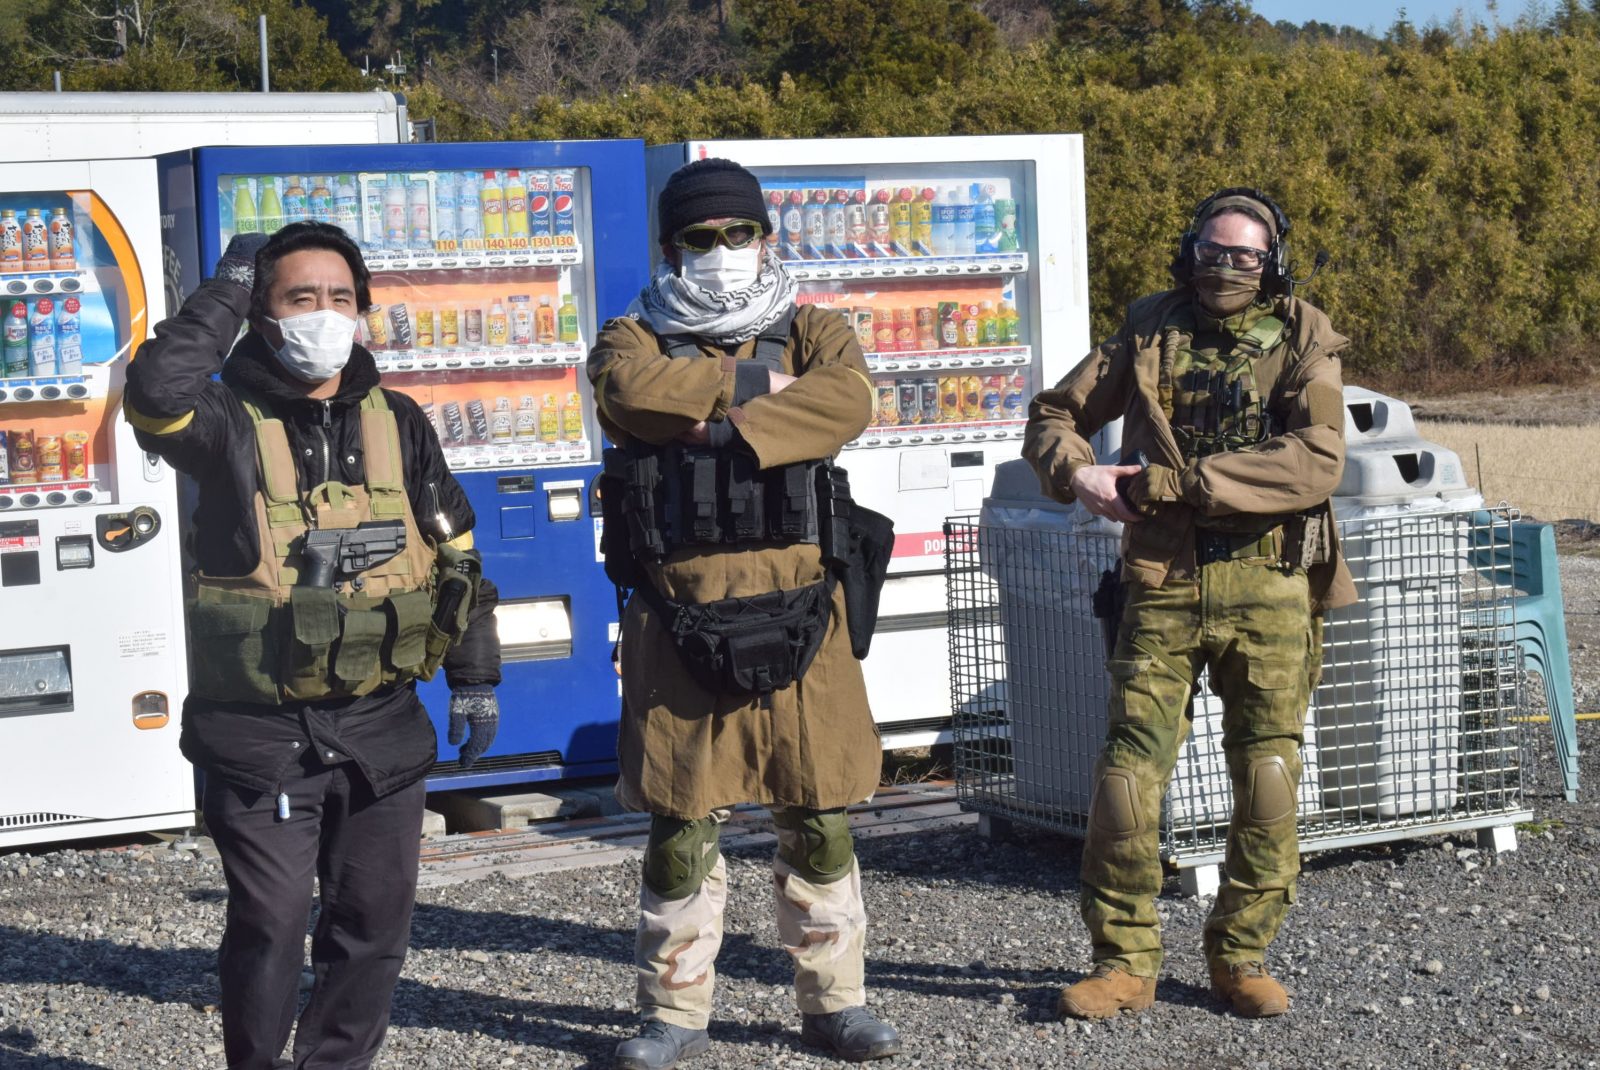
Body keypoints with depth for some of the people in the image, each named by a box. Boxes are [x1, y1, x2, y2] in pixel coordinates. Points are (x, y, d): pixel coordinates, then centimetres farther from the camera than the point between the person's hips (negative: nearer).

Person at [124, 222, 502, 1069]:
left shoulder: (397, 424, 8)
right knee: (269, 925, -3)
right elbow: (154, 396, -29)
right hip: (261, 728, -4)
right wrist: (226, 293, -18)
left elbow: (455, 553, 14)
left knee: (375, 917, 11)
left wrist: (475, 675, 12)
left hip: (380, 721, 4)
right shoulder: (231, 423, -6)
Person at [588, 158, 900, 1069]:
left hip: (798, 617, 1)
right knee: (681, 822, 4)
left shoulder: (811, 333, 9)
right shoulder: (636, 339, 9)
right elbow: (631, 390, -16)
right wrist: (752, 384, -10)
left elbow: (849, 398, -14)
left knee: (820, 816, 6)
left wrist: (728, 431, -18)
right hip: (679, 622, 0)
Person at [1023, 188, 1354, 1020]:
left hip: (1268, 589, -1)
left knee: (1268, 784, 2)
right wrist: (1075, 471, -7)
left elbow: (1316, 463, -14)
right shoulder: (1150, 335, 9)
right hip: (1163, 584, 1)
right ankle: (1124, 960, 8)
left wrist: (1169, 482, -17)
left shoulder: (1301, 343, 2)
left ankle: (1240, 956, 18)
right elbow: (1053, 414, 17)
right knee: (1127, 774, -4)